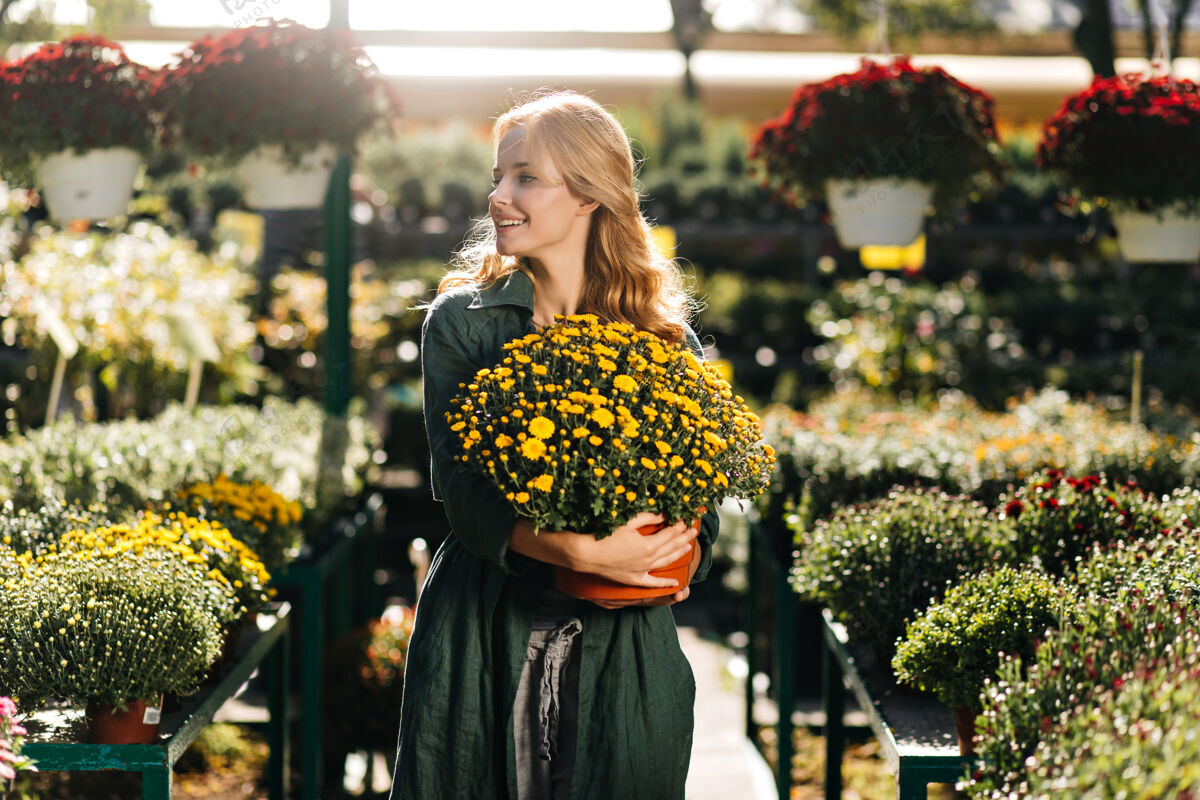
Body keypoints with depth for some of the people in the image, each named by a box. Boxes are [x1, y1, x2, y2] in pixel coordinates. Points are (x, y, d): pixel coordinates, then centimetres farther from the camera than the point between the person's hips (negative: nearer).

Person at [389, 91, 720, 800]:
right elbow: (462, 487, -8)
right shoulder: (460, 322, 2)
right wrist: (578, 551, -23)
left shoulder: (665, 339, 6)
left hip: (622, 642, 1)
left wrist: (683, 554, -15)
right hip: (487, 632, -1)